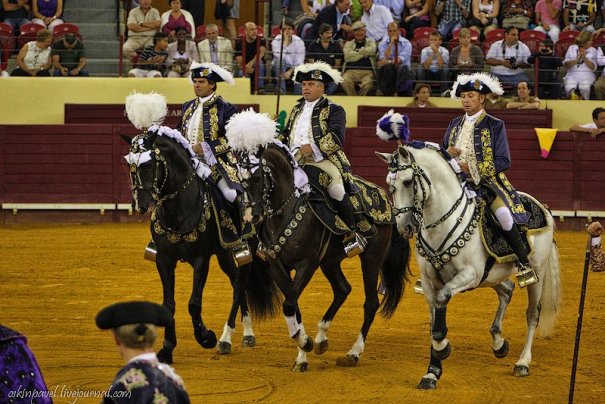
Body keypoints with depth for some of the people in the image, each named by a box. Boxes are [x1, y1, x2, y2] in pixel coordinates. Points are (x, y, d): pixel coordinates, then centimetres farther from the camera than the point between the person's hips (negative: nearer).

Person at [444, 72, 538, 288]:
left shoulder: (495, 125, 0)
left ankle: (524, 265, -17)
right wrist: (448, 153, -4)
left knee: (504, 214, -32)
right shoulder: (455, 124, 16)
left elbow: (503, 161, -6)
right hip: (457, 181, 5)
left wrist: (473, 169, -17)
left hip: (487, 181, -5)